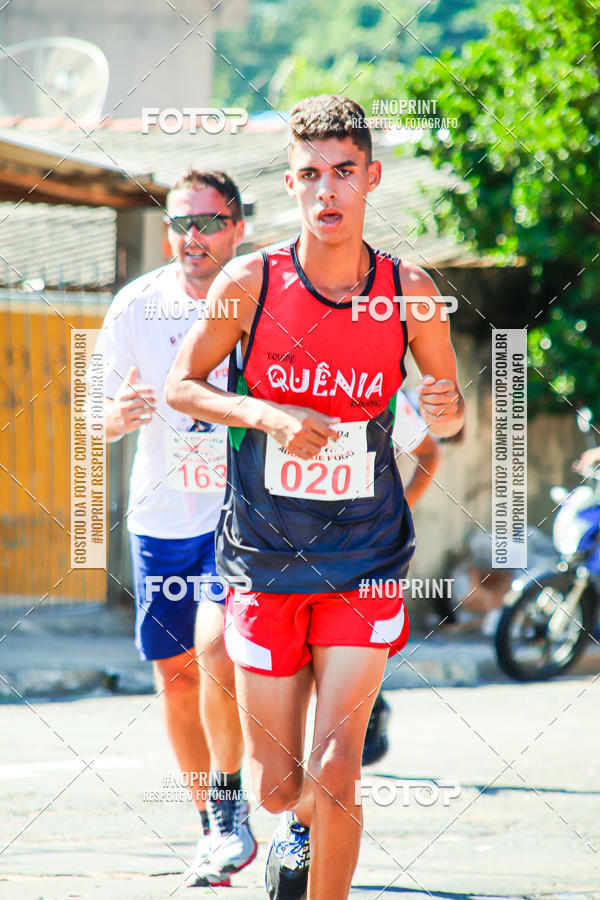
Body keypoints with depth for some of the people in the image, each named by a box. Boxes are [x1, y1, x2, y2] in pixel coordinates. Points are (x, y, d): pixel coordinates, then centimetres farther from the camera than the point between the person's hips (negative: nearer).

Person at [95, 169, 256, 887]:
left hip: (242, 513, -3)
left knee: (216, 650, -21)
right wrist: (122, 414, -19)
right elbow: (97, 418, 4)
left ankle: (228, 799, 0)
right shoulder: (138, 305, -1)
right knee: (175, 674, 7)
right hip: (160, 516, 3)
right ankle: (215, 830, 22)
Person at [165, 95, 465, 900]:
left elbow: (451, 409, 8)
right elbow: (180, 385, 2)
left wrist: (446, 411, -17)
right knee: (275, 786, 8)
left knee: (334, 773, -14)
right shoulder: (250, 283, -8)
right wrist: (266, 414, -16)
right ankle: (300, 827, 44)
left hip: (365, 566, -1)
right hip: (264, 564, 1)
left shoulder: (409, 293, -5)